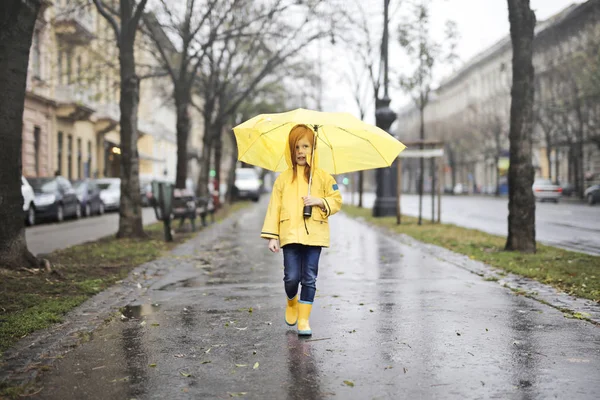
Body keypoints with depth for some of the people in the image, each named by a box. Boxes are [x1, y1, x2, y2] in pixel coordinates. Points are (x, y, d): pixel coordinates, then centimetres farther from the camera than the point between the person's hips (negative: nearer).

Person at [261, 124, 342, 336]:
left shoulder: (322, 177, 7)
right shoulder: (283, 178, 6)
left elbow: (336, 200, 10)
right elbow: (274, 207, 5)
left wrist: (320, 201, -10)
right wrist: (272, 236, -1)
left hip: (314, 234, 0)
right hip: (290, 235, 0)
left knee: (309, 279, 2)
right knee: (292, 277, -4)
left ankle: (303, 319, 13)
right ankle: (291, 301, 29)